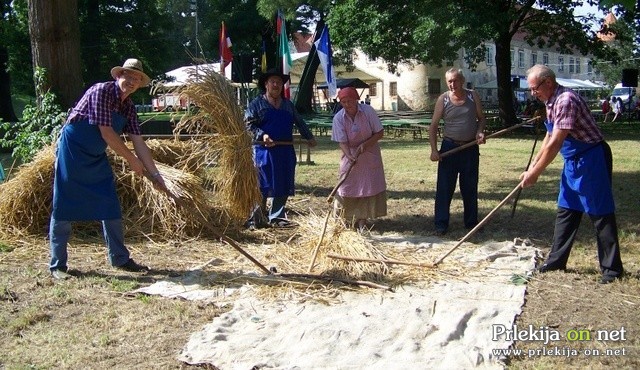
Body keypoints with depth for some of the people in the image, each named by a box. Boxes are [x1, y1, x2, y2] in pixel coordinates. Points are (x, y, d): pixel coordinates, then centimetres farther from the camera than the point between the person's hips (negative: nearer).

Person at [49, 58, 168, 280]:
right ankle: (57, 265, 4)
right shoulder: (101, 92, -18)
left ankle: (120, 259, 16)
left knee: (111, 207, 6)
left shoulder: (128, 107, 4)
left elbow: (138, 142, 3)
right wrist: (131, 160, -15)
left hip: (96, 157, 8)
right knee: (64, 208, -4)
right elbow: (106, 133, -22)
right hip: (72, 151, -8)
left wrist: (154, 174, -2)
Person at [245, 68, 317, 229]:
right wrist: (261, 135, -18)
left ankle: (277, 217, 16)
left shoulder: (288, 104, 17)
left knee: (283, 186, 6)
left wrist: (309, 137, 28)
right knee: (263, 185, -5)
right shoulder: (257, 103, 2)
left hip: (286, 151, 5)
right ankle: (257, 218, 3)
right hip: (264, 150, -5)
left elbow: (299, 122, 27)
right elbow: (248, 124, -5)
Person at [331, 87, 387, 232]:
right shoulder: (338, 118, -13)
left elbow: (380, 132, -10)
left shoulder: (368, 111, -15)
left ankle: (362, 221, 4)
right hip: (350, 155, 0)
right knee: (347, 185, 1)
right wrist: (349, 156, -33)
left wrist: (365, 145, -22)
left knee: (369, 186, -2)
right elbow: (342, 142, -14)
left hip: (369, 153, 0)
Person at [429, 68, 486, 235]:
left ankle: (471, 222, 23)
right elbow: (433, 126, -2)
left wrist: (480, 132, -11)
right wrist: (434, 149, -10)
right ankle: (441, 223, 6)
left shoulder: (473, 96, 1)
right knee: (444, 187, -2)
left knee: (470, 188, 10)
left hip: (470, 148, 2)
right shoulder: (443, 99, -4)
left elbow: (481, 118, 10)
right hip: (449, 147, -2)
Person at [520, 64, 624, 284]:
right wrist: (532, 167, 15)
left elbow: (555, 144, -26)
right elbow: (549, 139, 19)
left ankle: (612, 268, 5)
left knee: (601, 215, -3)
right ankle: (556, 261, 19)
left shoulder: (566, 100, -23)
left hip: (592, 159, -10)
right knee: (566, 212, 12)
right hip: (573, 162, 10)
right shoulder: (551, 103, 8)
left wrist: (535, 173, -20)